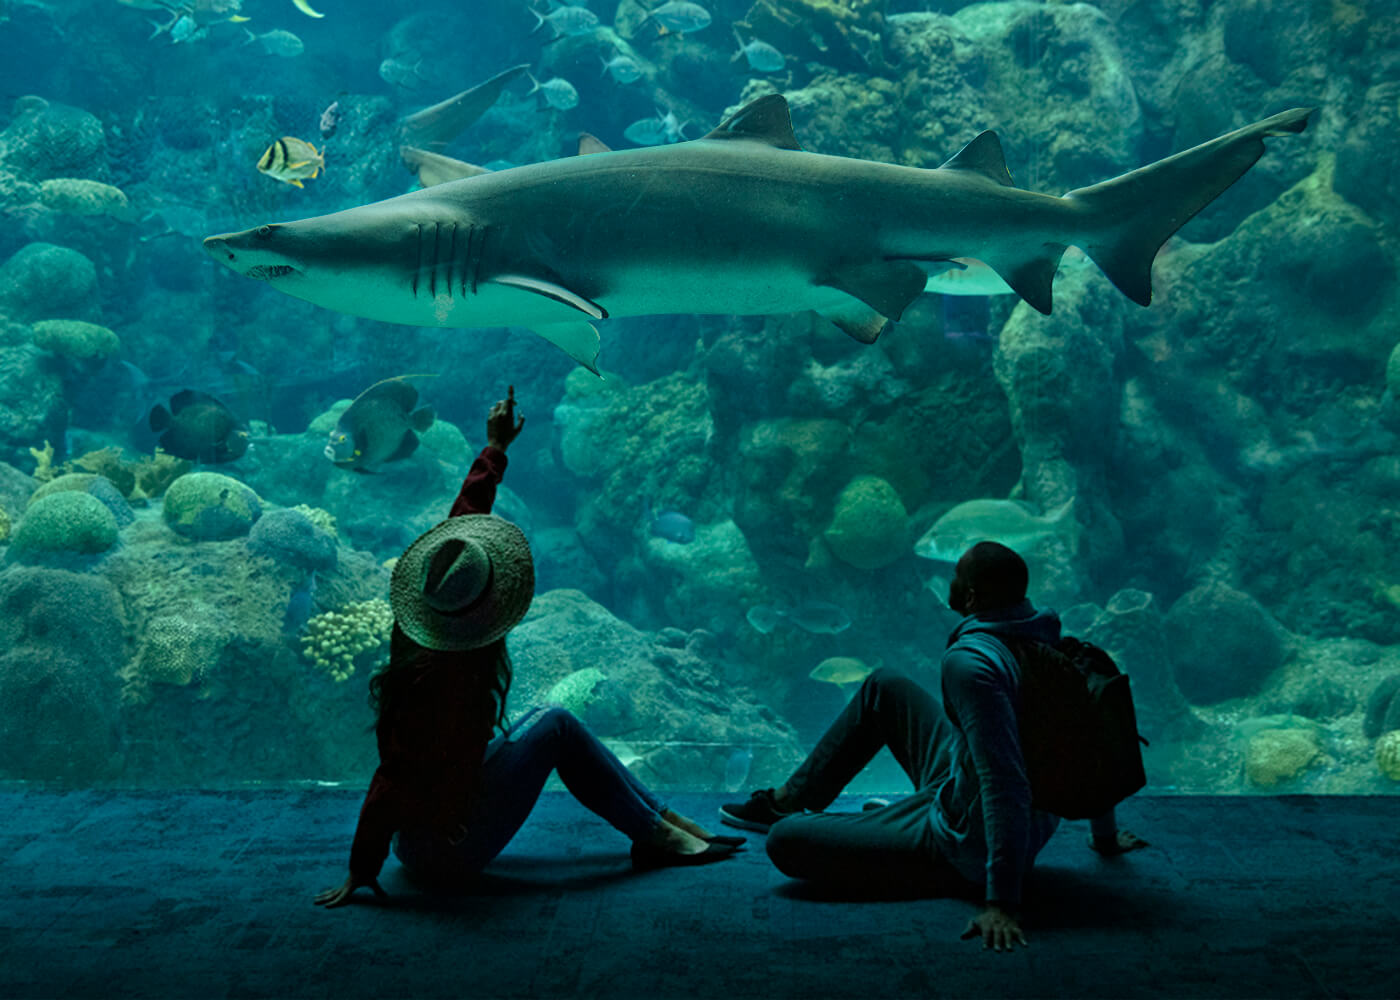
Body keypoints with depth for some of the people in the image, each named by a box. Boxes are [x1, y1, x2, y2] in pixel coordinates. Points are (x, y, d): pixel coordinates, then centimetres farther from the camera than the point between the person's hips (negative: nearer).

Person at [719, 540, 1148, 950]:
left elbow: (1006, 786, -36)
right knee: (884, 687, 19)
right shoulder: (1046, 636, -3)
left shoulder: (970, 661, -31)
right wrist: (1105, 834, 21)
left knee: (785, 841, -13)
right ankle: (788, 800, 30)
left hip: (965, 851, -9)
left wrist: (1003, 902, -35)